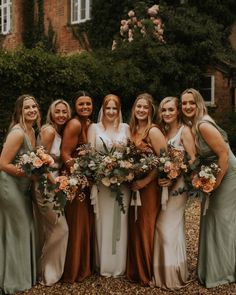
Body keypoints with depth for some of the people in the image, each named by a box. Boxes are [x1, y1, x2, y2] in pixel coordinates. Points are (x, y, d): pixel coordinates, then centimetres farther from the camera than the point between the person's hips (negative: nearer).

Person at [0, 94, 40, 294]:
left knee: (26, 230, 17)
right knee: (17, 232, 3)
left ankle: (22, 275, 34)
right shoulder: (17, 133, -21)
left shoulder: (31, 131, 7)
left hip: (23, 187, 9)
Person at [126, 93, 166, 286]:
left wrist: (146, 181, -20)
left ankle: (148, 273, 18)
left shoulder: (153, 131, -13)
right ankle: (136, 271, 28)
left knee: (146, 227, 1)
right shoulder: (133, 129, 9)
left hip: (149, 186, -7)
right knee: (134, 227, 12)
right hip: (134, 184, 7)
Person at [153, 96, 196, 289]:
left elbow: (193, 159, -14)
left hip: (177, 184, -6)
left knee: (169, 227, -3)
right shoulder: (163, 131, 12)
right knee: (162, 226, 10)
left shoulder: (184, 131, -8)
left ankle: (174, 275, 13)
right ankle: (164, 272, 25)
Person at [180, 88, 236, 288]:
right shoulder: (191, 126, 4)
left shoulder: (203, 125, -23)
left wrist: (216, 183, -20)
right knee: (212, 218, 15)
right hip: (215, 174, 9)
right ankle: (214, 268, 31)